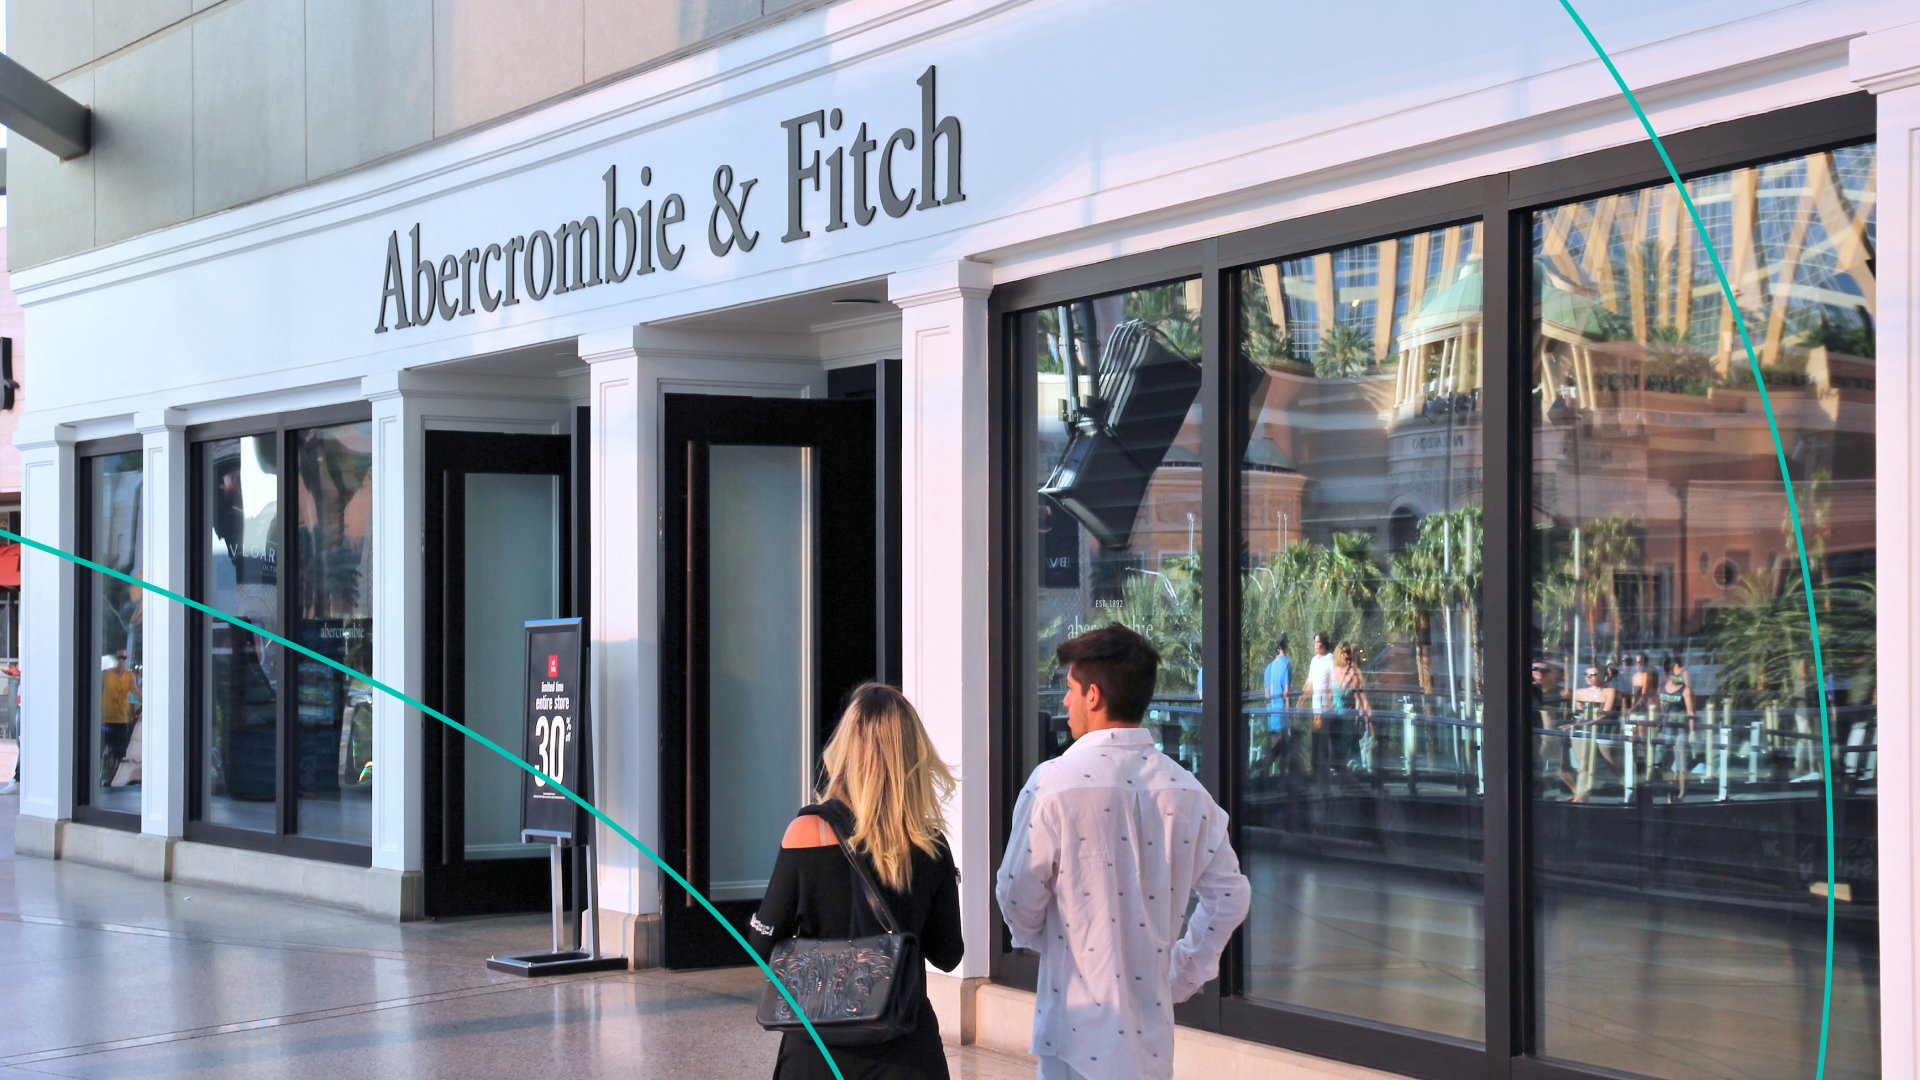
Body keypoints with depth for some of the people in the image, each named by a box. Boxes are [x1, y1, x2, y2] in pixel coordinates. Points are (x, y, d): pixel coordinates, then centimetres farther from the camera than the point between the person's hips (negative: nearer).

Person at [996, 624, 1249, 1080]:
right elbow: (1230, 895, 6)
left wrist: (1035, 938, 13)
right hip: (1151, 1028, 5)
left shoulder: (1054, 782, -13)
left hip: (1080, 1019, -4)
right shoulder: (1185, 790, 1)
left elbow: (1019, 897, -8)